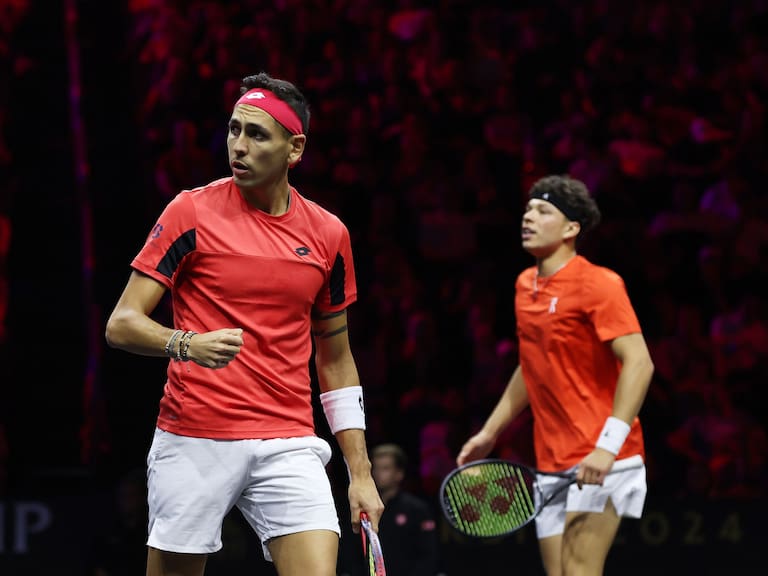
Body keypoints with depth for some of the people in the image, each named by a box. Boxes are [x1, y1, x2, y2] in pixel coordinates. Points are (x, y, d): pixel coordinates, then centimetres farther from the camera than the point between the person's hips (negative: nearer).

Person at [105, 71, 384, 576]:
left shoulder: (328, 235, 8)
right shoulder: (192, 212, -2)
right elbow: (121, 324, -4)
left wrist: (360, 473, 11)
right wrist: (188, 344, -25)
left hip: (289, 448, 2)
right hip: (194, 443, -2)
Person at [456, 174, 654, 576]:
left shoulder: (597, 284, -11)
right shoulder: (525, 286, 14)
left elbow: (638, 363, -19)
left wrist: (607, 446, -28)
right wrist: (490, 432, 26)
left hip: (601, 462, -8)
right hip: (551, 464, 8)